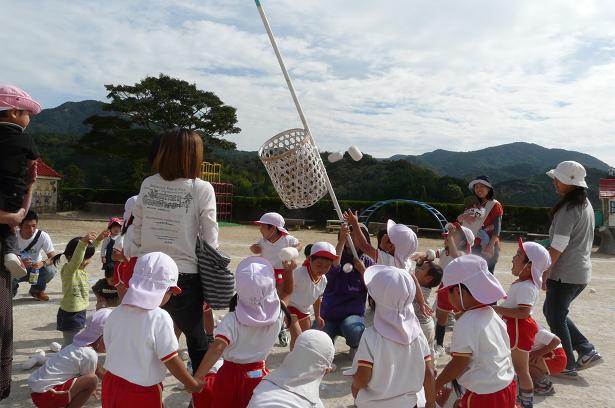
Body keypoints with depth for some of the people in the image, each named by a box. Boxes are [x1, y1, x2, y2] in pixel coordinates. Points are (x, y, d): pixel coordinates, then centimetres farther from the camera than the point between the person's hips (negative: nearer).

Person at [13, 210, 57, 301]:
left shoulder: (43, 236, -20)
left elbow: (53, 258, -19)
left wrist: (43, 263, -42)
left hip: (35, 269, 0)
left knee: (50, 270, -29)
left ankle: (37, 290, 4)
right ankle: (12, 288, 7)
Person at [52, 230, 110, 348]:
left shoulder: (80, 268, 2)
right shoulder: (68, 270, -22)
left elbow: (91, 250, 18)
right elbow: (75, 260, -45)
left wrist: (98, 239, 14)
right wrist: (83, 242, -58)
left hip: (80, 311, 9)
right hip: (70, 314, -9)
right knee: (70, 344, 0)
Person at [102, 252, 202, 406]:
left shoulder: (116, 313, -6)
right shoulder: (160, 318, -23)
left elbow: (110, 345, 5)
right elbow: (171, 360, -19)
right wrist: (192, 384, -4)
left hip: (112, 384, 6)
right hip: (141, 394, -5)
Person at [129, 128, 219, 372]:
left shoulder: (148, 184, 1)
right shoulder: (202, 189, -11)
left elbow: (137, 230, 8)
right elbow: (210, 238, -8)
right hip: (184, 274, -4)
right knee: (197, 340, 14)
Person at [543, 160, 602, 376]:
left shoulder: (569, 209, -20)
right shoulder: (586, 204, 10)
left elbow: (558, 246, -21)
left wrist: (545, 271, -12)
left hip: (565, 274, -9)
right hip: (581, 271, 9)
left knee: (556, 318, 6)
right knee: (550, 310, 20)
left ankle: (567, 366, 18)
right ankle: (587, 351, 21)